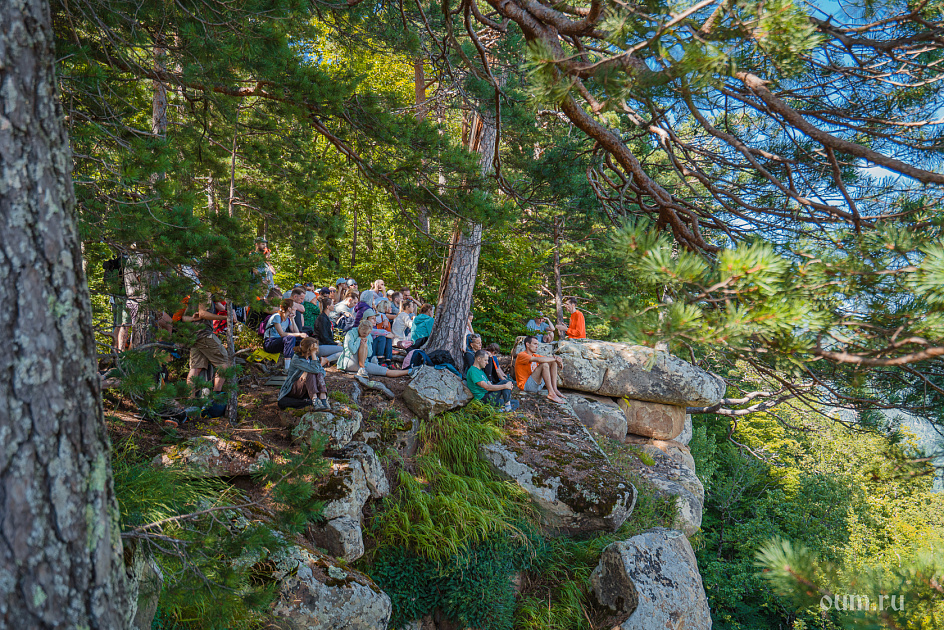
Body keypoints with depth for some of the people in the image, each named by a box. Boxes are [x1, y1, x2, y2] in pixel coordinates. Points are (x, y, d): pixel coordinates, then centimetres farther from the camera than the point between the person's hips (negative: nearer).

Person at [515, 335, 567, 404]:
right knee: (544, 364, -26)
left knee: (553, 362, 1)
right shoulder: (521, 355, -12)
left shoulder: (535, 355, 16)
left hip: (538, 384, 9)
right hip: (526, 385, -9)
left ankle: (554, 389, -14)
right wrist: (555, 359, -19)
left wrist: (556, 358, -16)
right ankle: (551, 393, -31)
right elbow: (539, 359, -27)